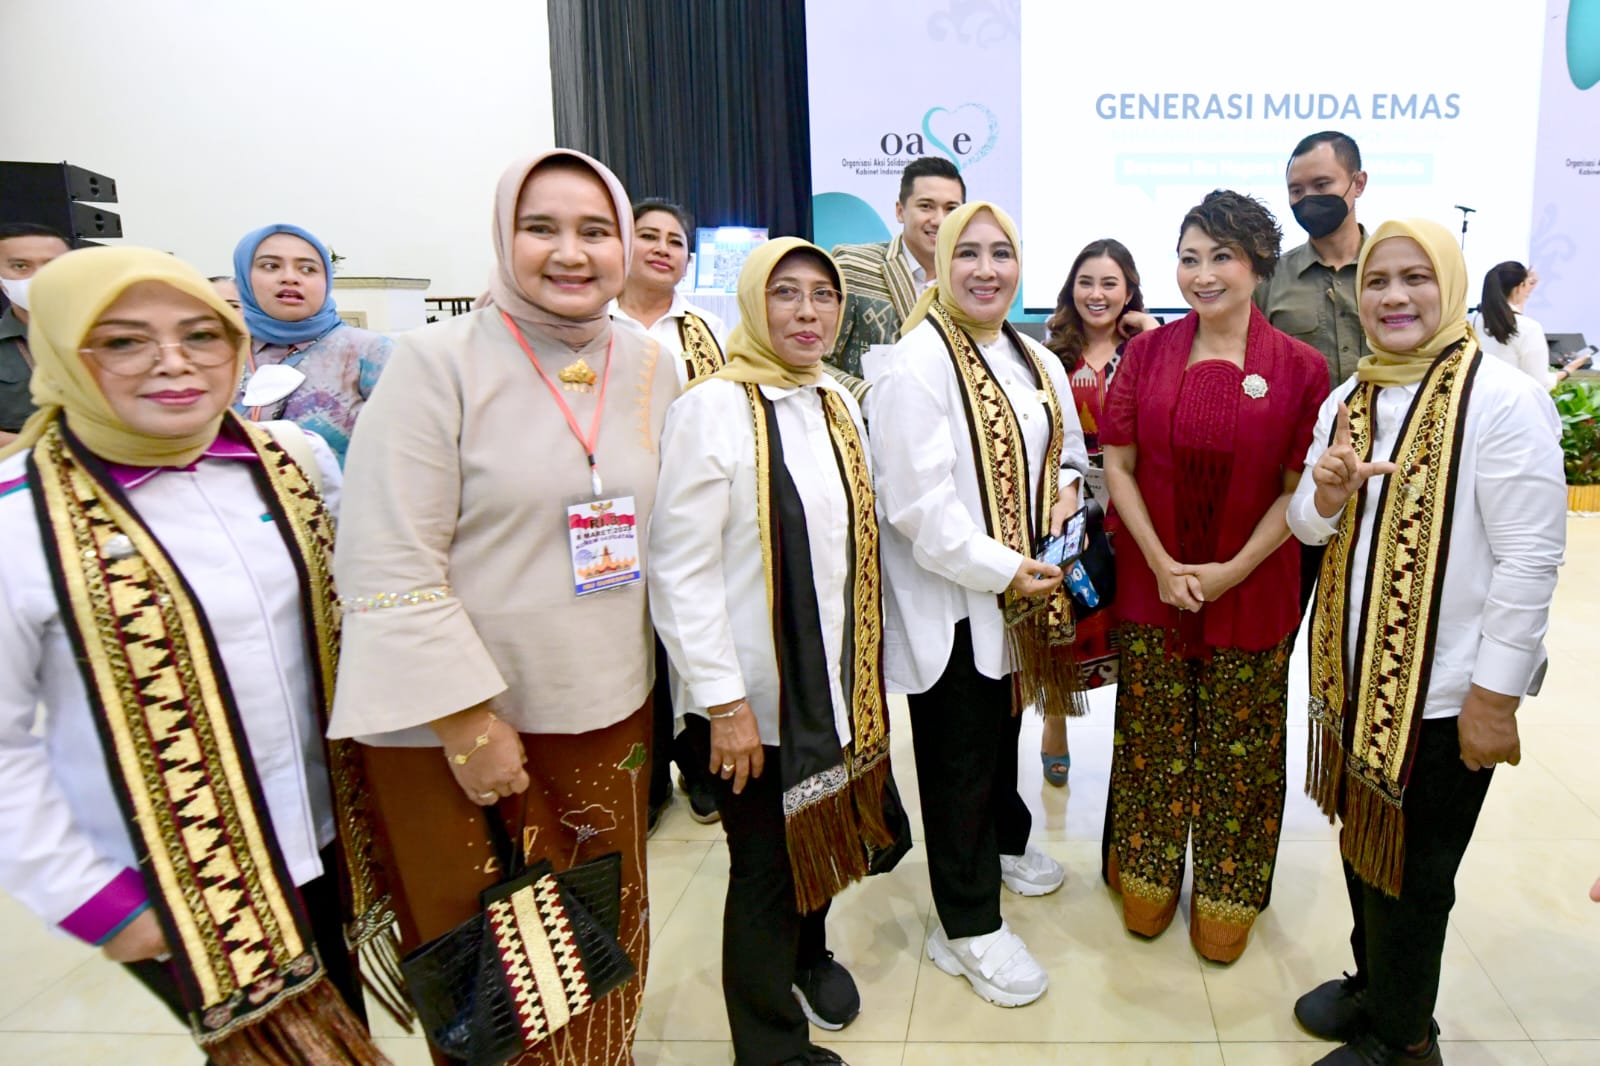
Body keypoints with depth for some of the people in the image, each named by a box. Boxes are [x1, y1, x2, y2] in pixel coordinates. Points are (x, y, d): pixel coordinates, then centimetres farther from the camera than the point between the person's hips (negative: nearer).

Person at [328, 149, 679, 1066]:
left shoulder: (651, 367, 3)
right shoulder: (438, 361, -11)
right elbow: (388, 566, -15)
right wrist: (468, 721, -15)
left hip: (611, 712, 5)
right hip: (457, 721, -4)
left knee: (608, 936, 19)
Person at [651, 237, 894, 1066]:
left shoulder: (838, 403, 7)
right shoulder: (712, 408, -15)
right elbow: (678, 568, -17)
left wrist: (865, 668, 13)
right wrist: (724, 700, -18)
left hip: (837, 676, 6)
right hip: (754, 691, -6)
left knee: (823, 838, 20)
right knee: (766, 866, 9)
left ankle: (810, 952, 50)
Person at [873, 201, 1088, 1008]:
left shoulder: (1038, 364, 9)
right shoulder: (918, 362, -16)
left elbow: (1066, 454, 22)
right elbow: (917, 500, -22)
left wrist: (1067, 487, -1)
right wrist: (999, 569, -20)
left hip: (1020, 592, 8)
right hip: (948, 601, -7)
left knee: (1004, 729, 24)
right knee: (959, 759, 4)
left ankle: (1004, 845, 49)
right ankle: (969, 926, 20)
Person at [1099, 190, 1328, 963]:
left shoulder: (1300, 368, -5)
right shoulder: (1148, 352, 0)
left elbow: (1299, 489, -5)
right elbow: (1118, 465, -2)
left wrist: (1229, 571, -13)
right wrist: (1162, 564, -10)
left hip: (1251, 594, -1)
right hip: (1151, 588, 1)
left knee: (1237, 753, 11)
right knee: (1153, 742, 13)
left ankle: (1226, 897, 32)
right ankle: (1148, 882, 34)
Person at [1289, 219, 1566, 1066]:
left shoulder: (1502, 400, -14)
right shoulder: (1347, 401, 5)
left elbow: (1531, 558, -16)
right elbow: (1310, 528, 8)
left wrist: (1496, 695, -16)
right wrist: (1327, 492, -15)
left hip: (1441, 694, -6)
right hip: (1354, 674, 6)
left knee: (1409, 873, 10)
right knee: (1362, 843, 21)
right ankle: (1372, 982, 45)